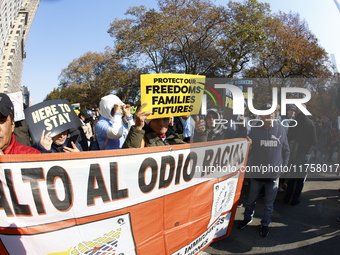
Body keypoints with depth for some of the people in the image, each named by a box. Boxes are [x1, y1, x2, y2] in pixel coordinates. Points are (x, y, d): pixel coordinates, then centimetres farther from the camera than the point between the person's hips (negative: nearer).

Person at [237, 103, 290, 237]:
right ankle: (247, 218, 40)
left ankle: (265, 224, 33)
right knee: (251, 199, 16)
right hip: (257, 172, 0)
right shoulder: (255, 130, -6)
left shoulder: (280, 130, -2)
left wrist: (282, 167, 6)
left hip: (274, 174, 0)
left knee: (269, 203, 12)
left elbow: (286, 151, 7)